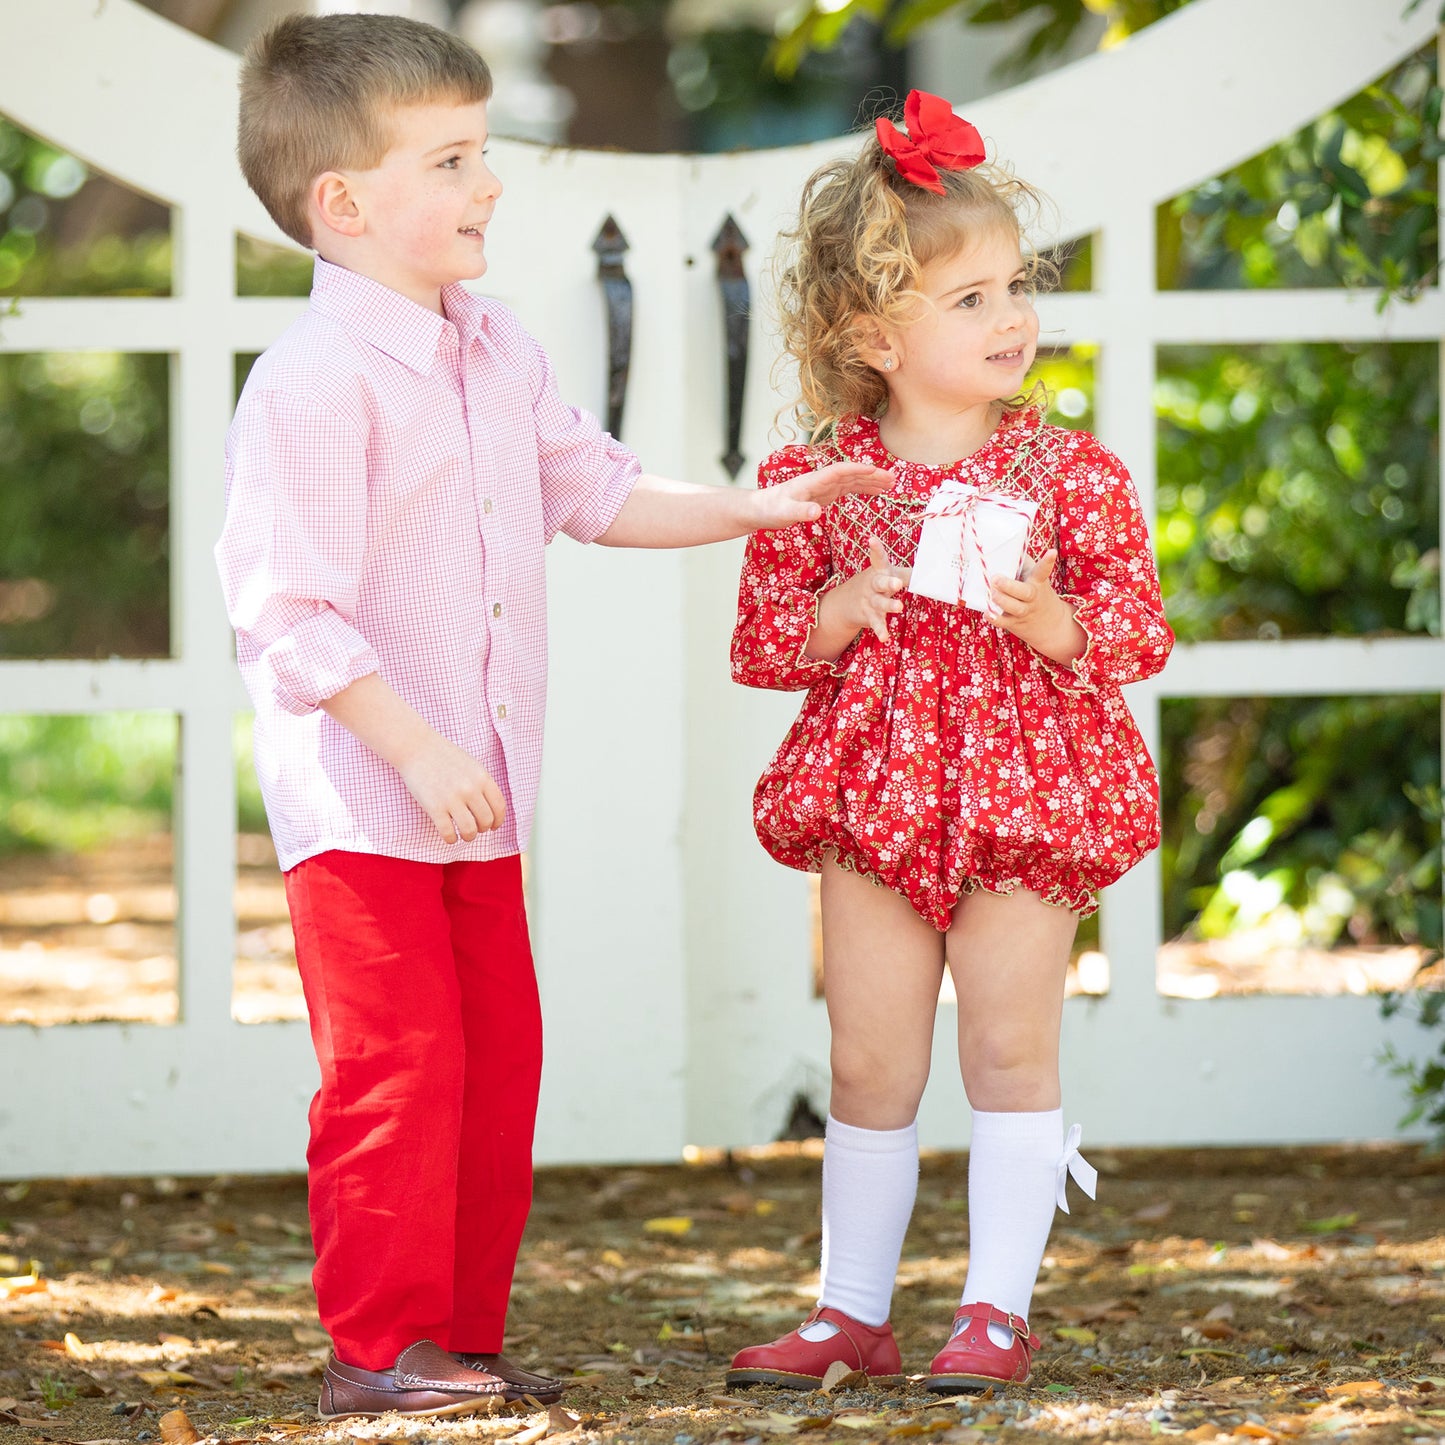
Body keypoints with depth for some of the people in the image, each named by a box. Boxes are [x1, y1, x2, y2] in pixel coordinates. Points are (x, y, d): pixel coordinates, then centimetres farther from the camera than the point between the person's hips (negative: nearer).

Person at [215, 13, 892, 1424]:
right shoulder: (312, 383, -17)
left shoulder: (496, 352, 10)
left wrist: (754, 508, 14)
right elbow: (288, 607, -21)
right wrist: (416, 751, -23)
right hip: (359, 799, -8)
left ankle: (463, 1332, 19)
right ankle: (377, 1345, 1)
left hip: (478, 801, 9)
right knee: (397, 1069, -7)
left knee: (498, 1066, 10)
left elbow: (598, 492, 23)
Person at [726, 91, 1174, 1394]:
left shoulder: (1069, 472, -4)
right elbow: (763, 639, 5)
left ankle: (999, 1308, 10)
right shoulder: (818, 481, -1)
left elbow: (1138, 633, -2)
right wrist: (837, 613, -14)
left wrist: (1052, 621, -21)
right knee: (869, 1062, 7)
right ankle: (851, 1309, 17)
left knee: (1010, 1050, 2)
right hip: (874, 796, 1)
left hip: (1024, 792, -1)